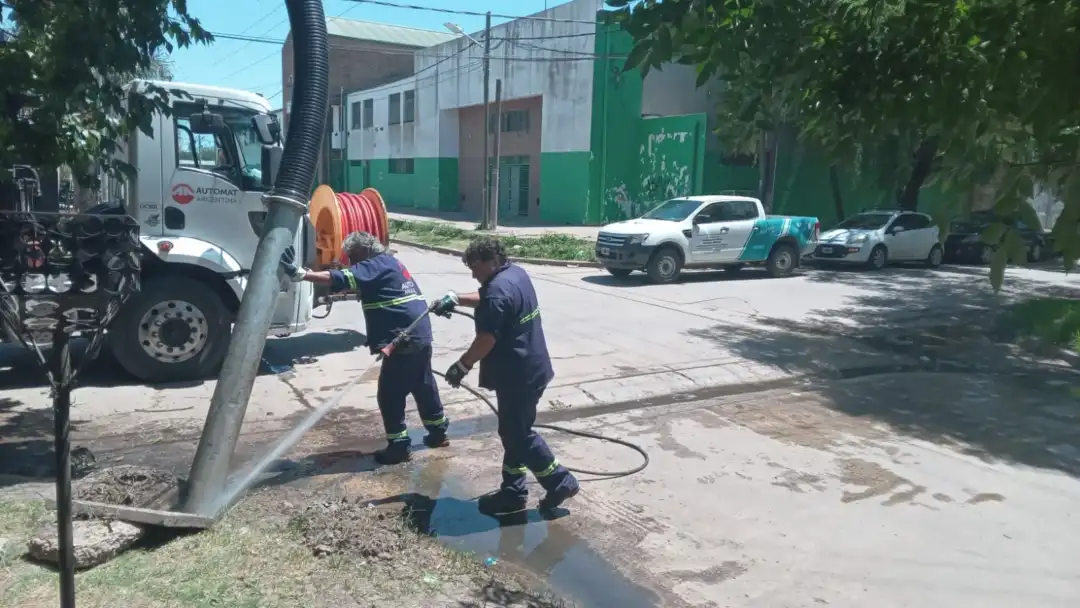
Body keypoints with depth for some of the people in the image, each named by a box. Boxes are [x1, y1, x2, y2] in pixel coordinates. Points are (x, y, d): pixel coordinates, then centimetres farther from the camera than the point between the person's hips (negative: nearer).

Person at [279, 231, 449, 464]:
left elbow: (339, 279, -24)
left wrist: (300, 274, -32)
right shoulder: (389, 263, 19)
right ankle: (438, 431, 34)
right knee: (424, 386, 21)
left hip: (404, 340, -10)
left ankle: (398, 446, 6)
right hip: (420, 335, 10)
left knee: (389, 394, 0)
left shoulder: (375, 266, -10)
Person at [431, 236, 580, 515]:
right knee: (513, 433, 16)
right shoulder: (516, 273, 9)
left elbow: (486, 340, -22)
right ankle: (512, 492, 24)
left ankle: (561, 482, 12)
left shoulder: (499, 291, -23)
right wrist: (455, 298, 18)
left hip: (517, 375, -11)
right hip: (527, 369, 11)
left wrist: (461, 366, -9)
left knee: (520, 436, 2)